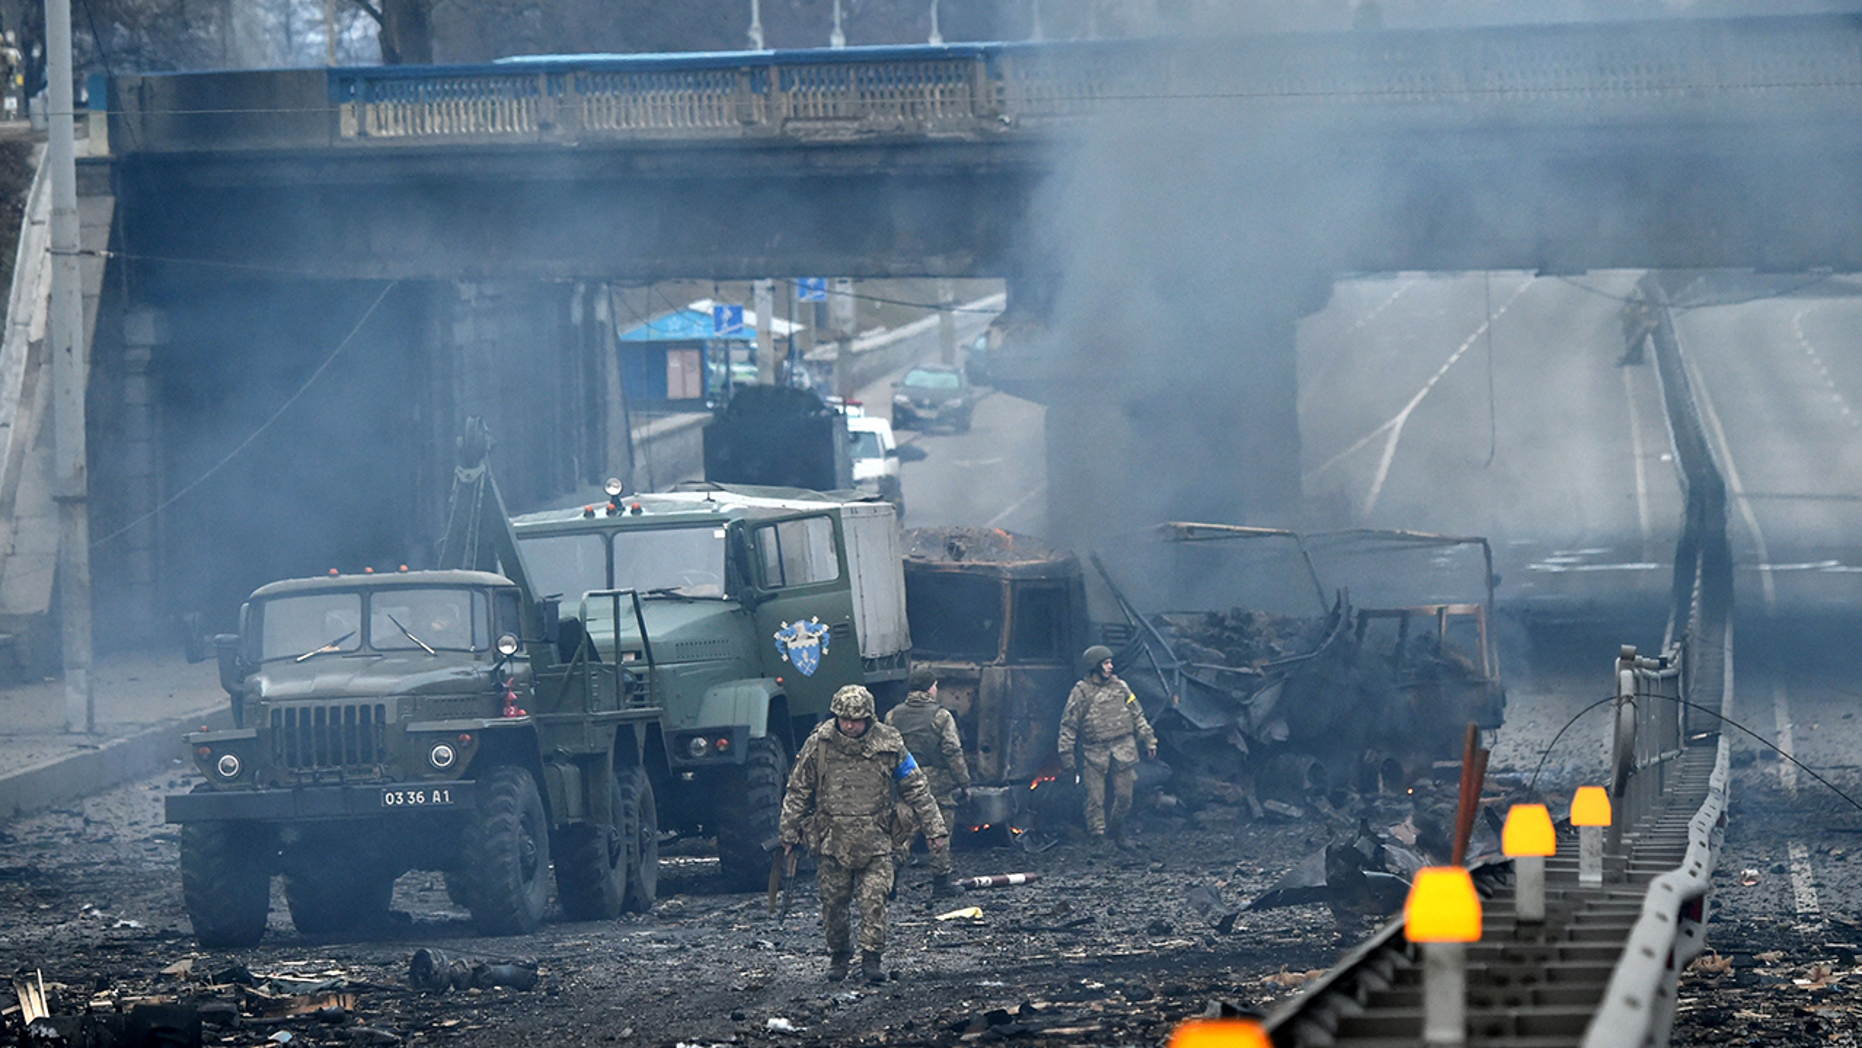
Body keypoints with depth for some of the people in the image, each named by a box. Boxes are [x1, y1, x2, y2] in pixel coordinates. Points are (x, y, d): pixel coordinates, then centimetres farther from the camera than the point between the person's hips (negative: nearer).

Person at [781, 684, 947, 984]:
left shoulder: (888, 745, -2)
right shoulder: (818, 744, -2)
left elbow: (916, 789, 6)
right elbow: (797, 792, 7)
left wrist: (935, 829, 5)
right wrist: (789, 835, 9)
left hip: (875, 841, -1)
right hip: (832, 839, 1)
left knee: (874, 900, -9)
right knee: (834, 902, 6)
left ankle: (871, 960, -4)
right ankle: (838, 957, 24)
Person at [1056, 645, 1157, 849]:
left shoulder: (1119, 687, 9)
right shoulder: (1081, 692, -3)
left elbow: (1137, 716, 17)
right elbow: (1068, 725, -1)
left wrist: (1149, 740, 14)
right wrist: (1066, 754, -4)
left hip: (1123, 748, 3)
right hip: (1095, 753, -3)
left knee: (1124, 795, 6)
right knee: (1095, 798, -3)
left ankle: (1119, 831, 27)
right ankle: (1097, 838, 5)